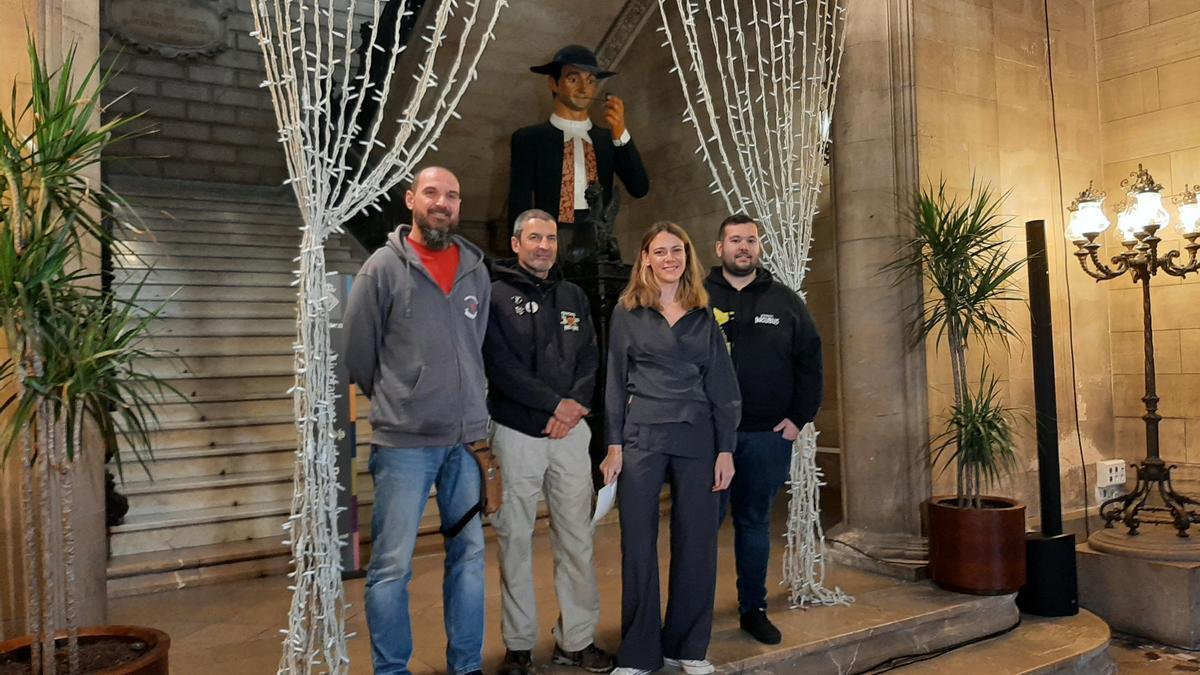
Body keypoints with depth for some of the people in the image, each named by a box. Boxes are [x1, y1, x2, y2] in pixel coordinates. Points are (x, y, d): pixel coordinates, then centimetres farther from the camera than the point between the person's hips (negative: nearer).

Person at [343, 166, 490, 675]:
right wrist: (392, 403, 9)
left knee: (469, 555, 11)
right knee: (392, 565, 1)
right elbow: (356, 351, 1)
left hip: (468, 439, 4)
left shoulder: (477, 270, 9)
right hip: (403, 441, -4)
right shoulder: (384, 267, -3)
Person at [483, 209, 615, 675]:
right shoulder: (496, 296, -2)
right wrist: (555, 403, -13)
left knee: (576, 537, 6)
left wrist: (575, 406, -8)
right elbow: (500, 366, -12)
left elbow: (591, 360, 8)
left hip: (570, 431, 4)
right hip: (516, 432, -4)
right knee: (515, 540, 4)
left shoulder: (573, 296, 13)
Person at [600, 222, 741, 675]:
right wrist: (613, 445, -4)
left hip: (697, 437, 2)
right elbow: (615, 381, 3)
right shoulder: (628, 312, 5)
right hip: (641, 436, -2)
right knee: (638, 543, 2)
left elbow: (722, 385, 7)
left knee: (697, 542, 6)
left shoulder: (704, 315, 9)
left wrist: (726, 449, 0)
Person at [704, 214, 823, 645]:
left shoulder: (785, 301, 8)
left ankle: (754, 609, 26)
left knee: (755, 523, 14)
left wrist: (799, 418, 2)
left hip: (768, 435, 3)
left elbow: (809, 361, 8)